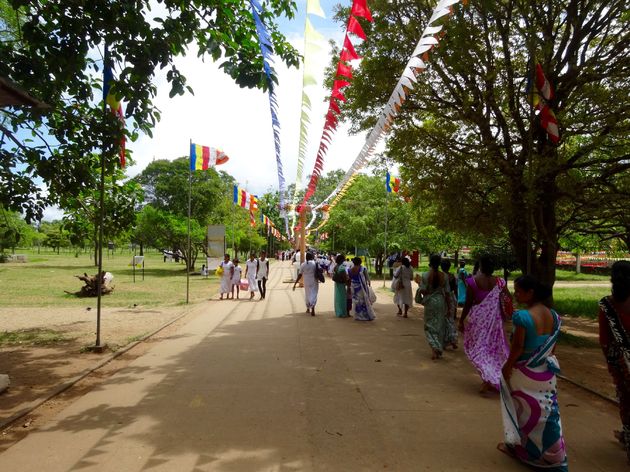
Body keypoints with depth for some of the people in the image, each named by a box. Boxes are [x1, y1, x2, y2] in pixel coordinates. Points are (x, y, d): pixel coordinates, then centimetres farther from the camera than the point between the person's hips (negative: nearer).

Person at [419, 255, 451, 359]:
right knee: (440, 326, 13)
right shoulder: (444, 276, -5)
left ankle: (435, 348, -9)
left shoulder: (425, 275, -12)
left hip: (430, 303, -2)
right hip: (441, 302, 2)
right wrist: (447, 306, 9)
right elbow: (447, 292, 0)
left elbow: (422, 291, -12)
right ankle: (439, 350, 21)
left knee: (430, 326, 9)